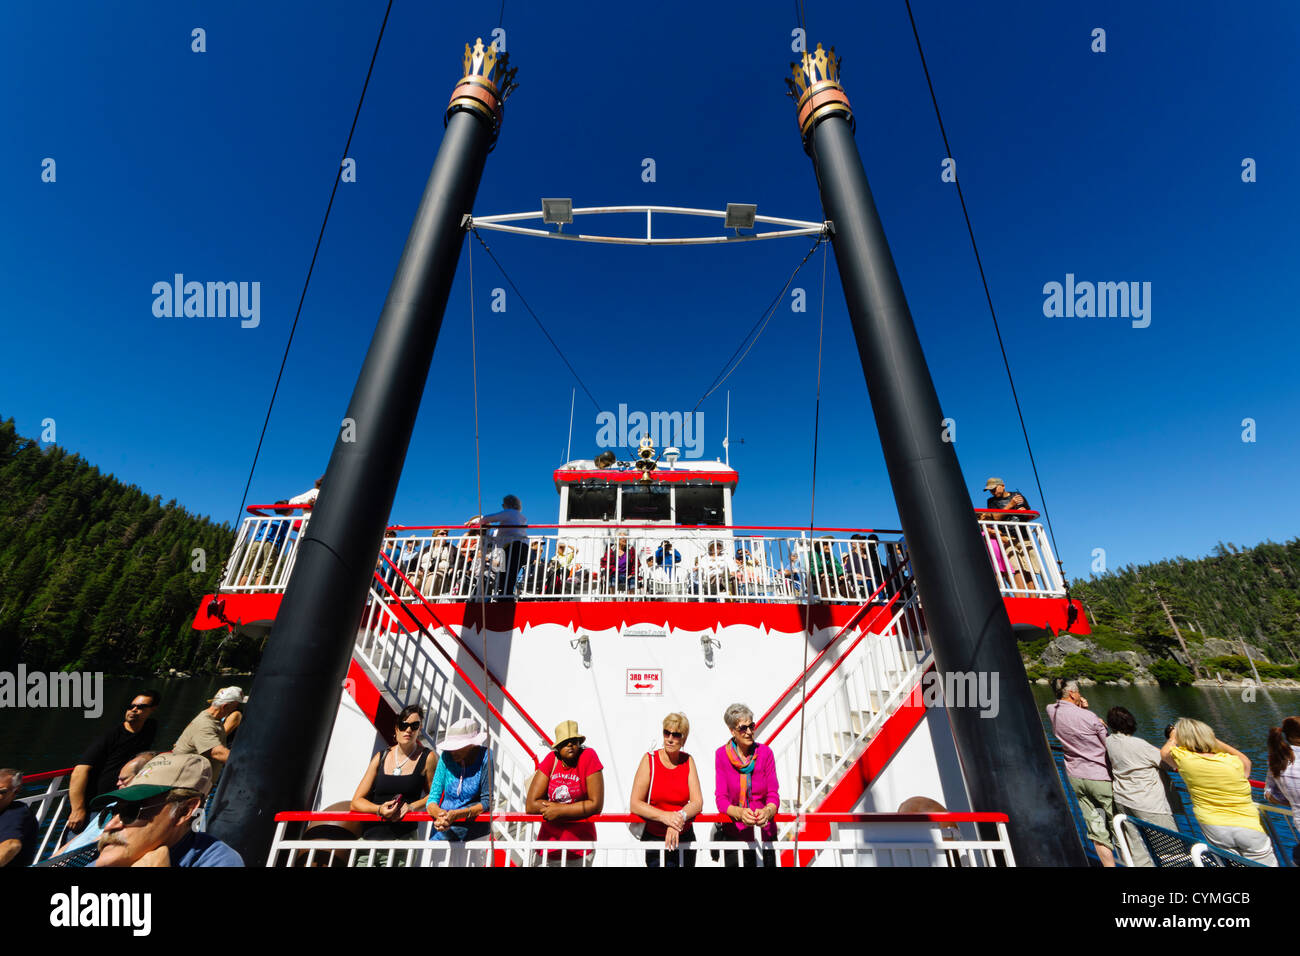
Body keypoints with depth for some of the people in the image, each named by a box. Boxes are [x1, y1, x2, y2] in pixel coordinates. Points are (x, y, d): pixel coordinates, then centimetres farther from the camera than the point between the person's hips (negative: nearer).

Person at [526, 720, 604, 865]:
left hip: (580, 847, -2)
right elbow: (530, 805, -9)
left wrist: (559, 810, -15)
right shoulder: (551, 759, -7)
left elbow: (596, 805, -18)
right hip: (548, 841, 3)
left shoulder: (589, 756, -15)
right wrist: (577, 809, -13)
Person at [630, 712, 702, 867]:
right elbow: (634, 804, -13)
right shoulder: (650, 760, -10)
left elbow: (697, 802, -6)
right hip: (654, 838, -2)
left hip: (684, 837, 3)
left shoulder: (688, 761, -2)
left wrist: (680, 817, -24)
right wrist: (664, 816, -25)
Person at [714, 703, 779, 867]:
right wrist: (740, 812, -29)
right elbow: (721, 798, -10)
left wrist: (767, 811, -27)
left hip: (765, 832, 1)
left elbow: (773, 795, -6)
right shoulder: (722, 754, -9)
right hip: (734, 833, -1)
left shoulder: (765, 752, -6)